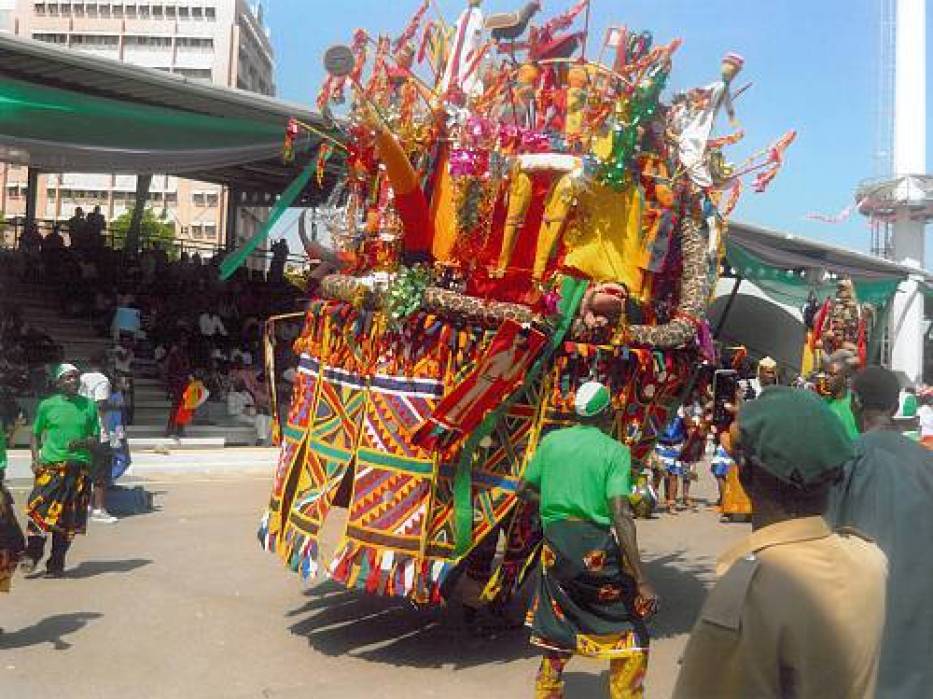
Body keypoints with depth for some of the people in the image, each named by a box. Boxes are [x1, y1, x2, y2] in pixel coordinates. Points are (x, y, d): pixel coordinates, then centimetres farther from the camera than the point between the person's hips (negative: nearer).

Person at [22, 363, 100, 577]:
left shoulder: (88, 406, 7)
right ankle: (32, 554, 10)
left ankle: (56, 563, 17)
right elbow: (36, 435, 13)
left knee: (68, 519, 4)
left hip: (79, 467, 1)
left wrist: (82, 443, -12)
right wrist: (36, 458, -2)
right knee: (38, 510, -12)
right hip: (50, 466, -1)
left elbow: (96, 439, 9)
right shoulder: (47, 405, 4)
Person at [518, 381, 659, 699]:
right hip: (598, 549, -5)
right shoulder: (615, 451, -9)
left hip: (556, 544, 5)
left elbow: (524, 489, 11)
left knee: (558, 631, 20)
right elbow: (621, 515, -20)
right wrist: (642, 581, -21)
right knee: (629, 633, 11)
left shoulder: (551, 441, 3)